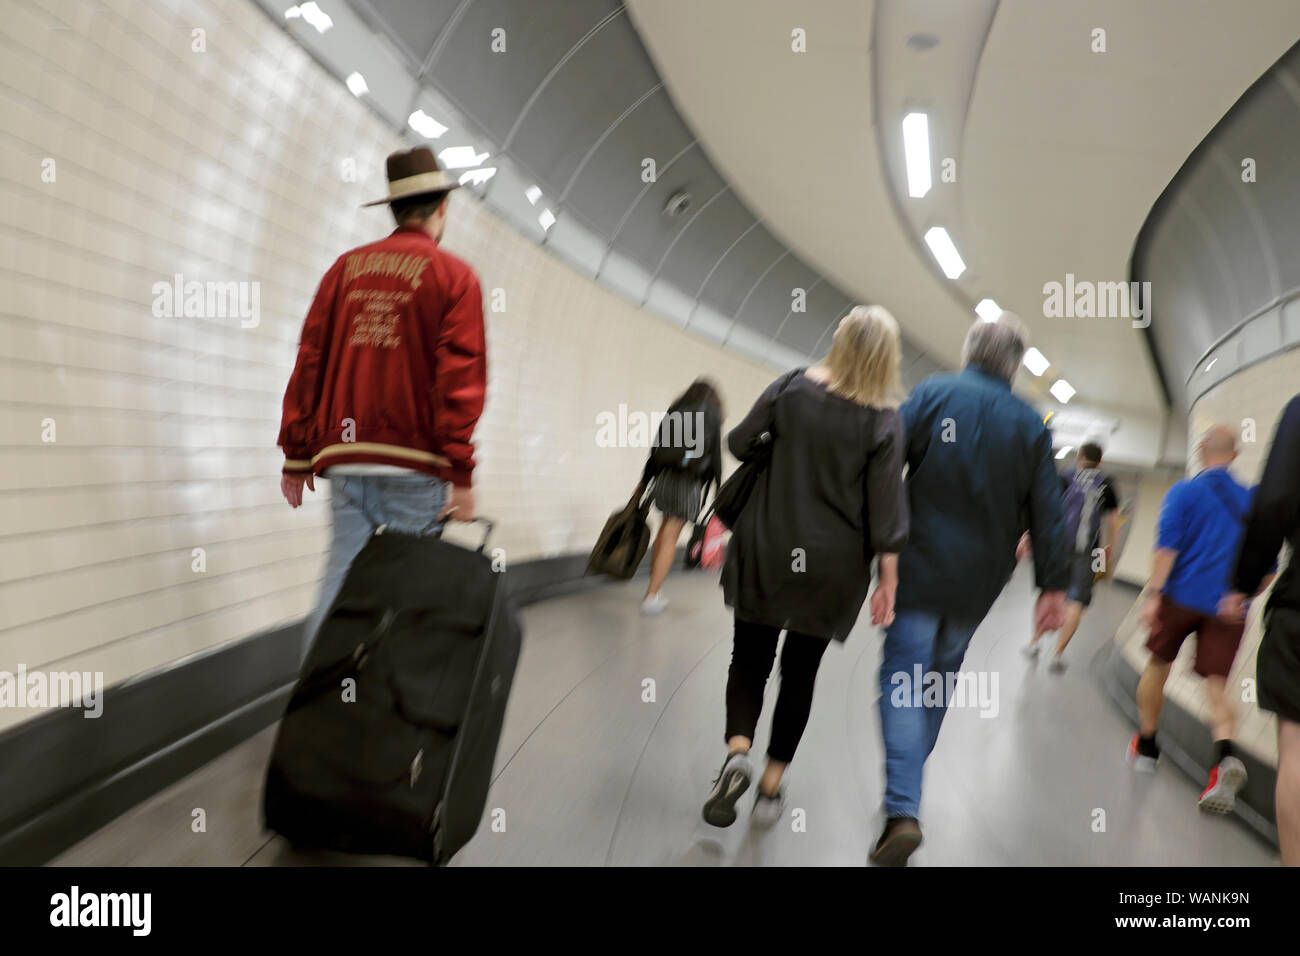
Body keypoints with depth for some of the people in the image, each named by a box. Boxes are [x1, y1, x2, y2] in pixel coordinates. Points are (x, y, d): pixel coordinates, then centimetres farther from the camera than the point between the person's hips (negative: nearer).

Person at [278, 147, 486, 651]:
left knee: (341, 581, 6)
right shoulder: (454, 276, 1)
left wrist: (298, 455, 13)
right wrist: (461, 474, -8)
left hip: (344, 458, 4)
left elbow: (309, 363, 9)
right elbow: (460, 379, -8)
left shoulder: (346, 267, 12)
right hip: (414, 463, -4)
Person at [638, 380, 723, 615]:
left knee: (665, 530, 17)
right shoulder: (712, 413, 1)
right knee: (670, 537, -2)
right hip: (689, 482, -4)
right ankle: (651, 596, -3)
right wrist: (718, 488, 2)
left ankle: (653, 590, 20)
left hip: (664, 477, 4)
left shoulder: (674, 411, 12)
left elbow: (656, 449, 11)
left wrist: (644, 482, 17)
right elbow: (715, 454, -5)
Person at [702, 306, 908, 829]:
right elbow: (886, 507, -9)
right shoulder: (886, 421, -8)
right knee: (801, 670, 14)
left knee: (750, 657, 13)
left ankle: (738, 750, -11)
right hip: (832, 565, 0)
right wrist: (887, 580, -3)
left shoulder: (792, 387, -5)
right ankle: (772, 785, 19)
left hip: (767, 550, 0)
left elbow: (740, 443, 2)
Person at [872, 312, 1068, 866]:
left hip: (921, 567, -3)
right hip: (979, 582, 3)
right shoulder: (1031, 426, 4)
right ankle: (906, 786, 31)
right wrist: (1053, 585, 7)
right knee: (942, 678, 19)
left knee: (903, 680, -3)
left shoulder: (931, 394, -3)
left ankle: (903, 810, -15)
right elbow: (1047, 513, 2)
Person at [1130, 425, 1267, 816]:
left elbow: (1167, 546, -14)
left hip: (1182, 594, -2)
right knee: (1216, 685, 1)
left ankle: (1145, 745, 26)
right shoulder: (1252, 498, 11)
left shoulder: (1184, 492, -3)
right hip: (1228, 606, 2)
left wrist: (1152, 594, -16)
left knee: (1158, 665, 17)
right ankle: (1226, 756, -25)